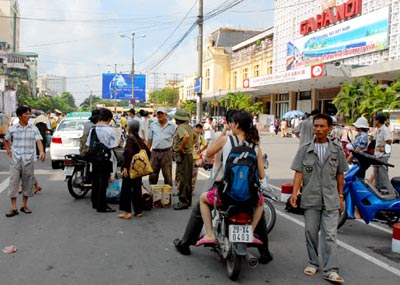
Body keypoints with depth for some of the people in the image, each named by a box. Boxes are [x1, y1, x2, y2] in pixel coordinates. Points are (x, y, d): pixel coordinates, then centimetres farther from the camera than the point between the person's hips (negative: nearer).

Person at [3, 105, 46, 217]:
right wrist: (8, 151, 8)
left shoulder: (34, 129, 2)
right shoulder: (12, 129, 5)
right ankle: (14, 208, 2)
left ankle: (24, 205, 20)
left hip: (29, 160, 0)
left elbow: (38, 141, -9)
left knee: (27, 182, 6)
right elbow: (6, 140, 20)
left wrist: (41, 152, -26)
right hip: (15, 160, 0)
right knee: (14, 182, -3)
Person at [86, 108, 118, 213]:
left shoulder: (93, 129, -1)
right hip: (106, 159, -5)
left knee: (95, 180, 17)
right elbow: (113, 146, -14)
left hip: (95, 158, 5)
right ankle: (101, 206, 4)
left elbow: (88, 145, 2)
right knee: (103, 182, 1)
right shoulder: (110, 130, -14)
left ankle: (94, 203, 29)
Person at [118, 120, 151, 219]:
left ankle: (127, 212, -1)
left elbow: (129, 153, -24)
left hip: (130, 168, -7)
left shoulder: (130, 139, -12)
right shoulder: (139, 140, 9)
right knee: (137, 189, 12)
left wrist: (125, 167, -23)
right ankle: (138, 211, 17)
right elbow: (147, 152, 13)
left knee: (126, 189, 0)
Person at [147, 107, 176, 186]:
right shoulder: (153, 125, 11)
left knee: (167, 174, 2)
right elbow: (149, 140, 14)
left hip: (166, 152, -3)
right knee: (153, 174, 8)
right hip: (155, 152, 3)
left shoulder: (172, 126, 2)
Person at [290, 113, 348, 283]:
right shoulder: (305, 149, 3)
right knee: (311, 232, 10)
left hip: (331, 199, 0)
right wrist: (295, 192, -15)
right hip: (310, 199, 1)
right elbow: (299, 172, -3)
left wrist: (341, 196, 9)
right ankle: (313, 263, 25)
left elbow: (340, 175, 10)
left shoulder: (337, 150, 5)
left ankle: (330, 270, 2)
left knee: (329, 235, -2)